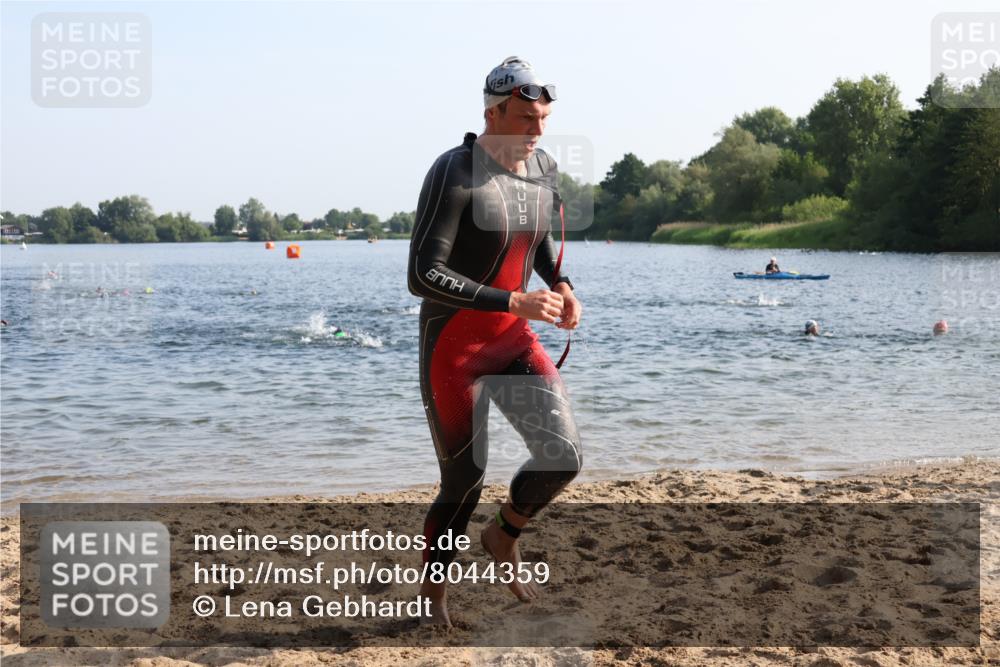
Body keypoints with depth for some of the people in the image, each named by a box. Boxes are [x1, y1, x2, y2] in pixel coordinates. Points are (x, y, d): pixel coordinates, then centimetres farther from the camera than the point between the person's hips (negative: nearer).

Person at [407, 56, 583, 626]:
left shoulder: (545, 169, 1)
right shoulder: (455, 173, -21)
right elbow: (423, 276, -27)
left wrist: (562, 286, 1)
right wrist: (515, 302, -28)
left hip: (514, 341, 6)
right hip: (453, 347, -6)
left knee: (564, 456, -8)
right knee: (465, 482, 3)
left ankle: (504, 535, 22)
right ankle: (433, 591, 29)